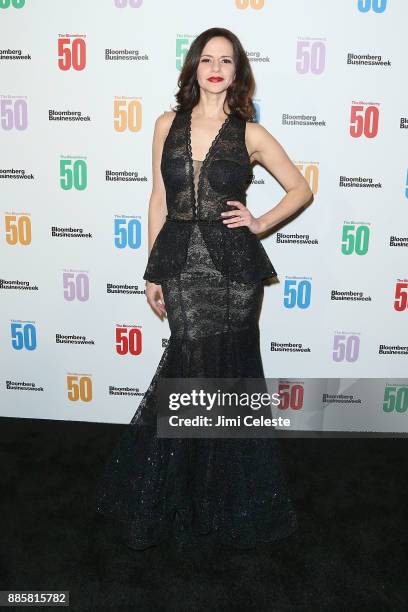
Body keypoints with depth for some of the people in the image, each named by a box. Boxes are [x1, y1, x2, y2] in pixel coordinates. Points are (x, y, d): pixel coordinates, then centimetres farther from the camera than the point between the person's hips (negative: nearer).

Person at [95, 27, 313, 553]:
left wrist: (261, 223, -3)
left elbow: (300, 188, 12)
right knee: (195, 367, 5)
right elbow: (158, 200, 9)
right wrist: (153, 272, 7)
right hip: (180, 261, 1)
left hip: (233, 264, -1)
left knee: (226, 373, 5)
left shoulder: (250, 134, 3)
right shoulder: (168, 124, 8)